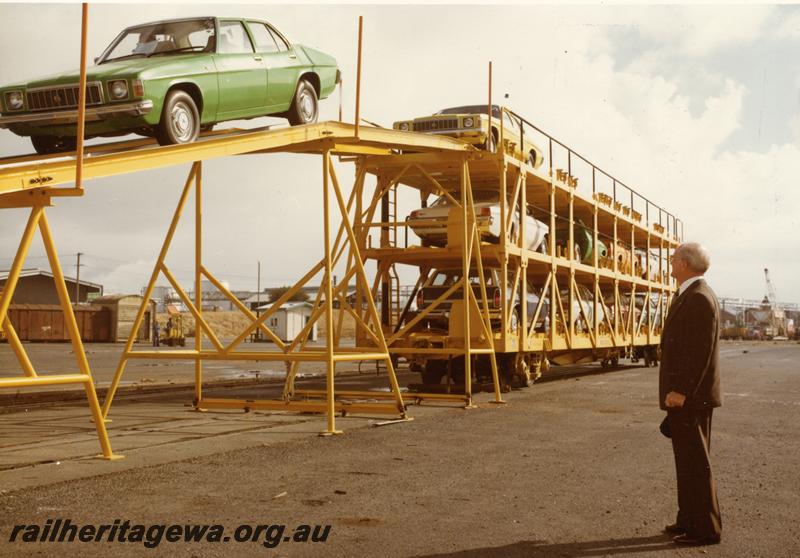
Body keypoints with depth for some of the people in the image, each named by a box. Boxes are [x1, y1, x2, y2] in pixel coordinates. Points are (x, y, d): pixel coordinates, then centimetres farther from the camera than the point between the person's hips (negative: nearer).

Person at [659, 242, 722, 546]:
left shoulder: (698, 298, -18)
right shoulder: (690, 296, 14)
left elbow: (701, 351, -24)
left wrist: (681, 392, -23)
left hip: (690, 398, -11)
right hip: (683, 395, 11)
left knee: (695, 462, -2)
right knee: (687, 460, 16)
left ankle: (706, 529, 6)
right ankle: (689, 519, 26)